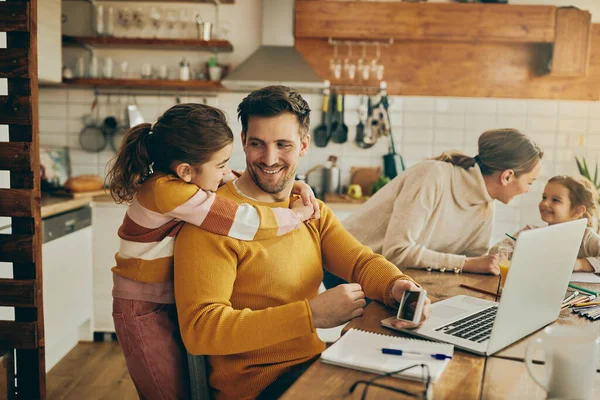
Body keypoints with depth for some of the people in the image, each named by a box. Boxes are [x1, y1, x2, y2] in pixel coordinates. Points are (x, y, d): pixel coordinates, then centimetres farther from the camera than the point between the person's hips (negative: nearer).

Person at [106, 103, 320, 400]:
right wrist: (296, 215, -13)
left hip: (174, 304, 8)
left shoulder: (179, 178, -3)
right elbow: (247, 223, -29)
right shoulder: (167, 191, -28)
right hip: (145, 310, -8)